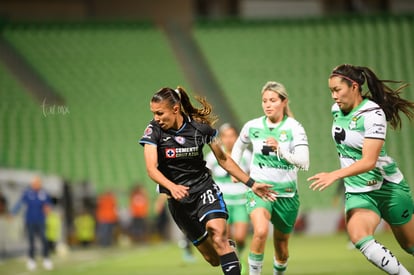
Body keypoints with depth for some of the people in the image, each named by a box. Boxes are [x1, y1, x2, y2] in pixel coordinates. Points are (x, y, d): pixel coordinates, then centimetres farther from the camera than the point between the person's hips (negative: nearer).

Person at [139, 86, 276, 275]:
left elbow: (223, 159, 6)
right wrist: (172, 187, -41)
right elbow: (151, 169, -22)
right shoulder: (154, 130, -11)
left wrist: (251, 184, 6)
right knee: (213, 258, 2)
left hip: (204, 189, 0)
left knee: (217, 231, -29)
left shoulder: (201, 127, -8)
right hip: (177, 200, 0)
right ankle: (228, 245, 36)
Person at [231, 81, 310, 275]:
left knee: (281, 248, 12)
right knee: (261, 231, -30)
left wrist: (280, 149, -34)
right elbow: (238, 147, 22)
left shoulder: (294, 128, -10)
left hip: (286, 193, 0)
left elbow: (304, 162, -22)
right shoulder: (252, 126, -1)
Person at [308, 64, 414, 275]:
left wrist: (335, 175, -38)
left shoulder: (373, 114, -19)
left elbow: (369, 161, -28)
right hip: (358, 192, 5)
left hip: (386, 187, -5)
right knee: (358, 236, -24)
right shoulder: (337, 109, 2)